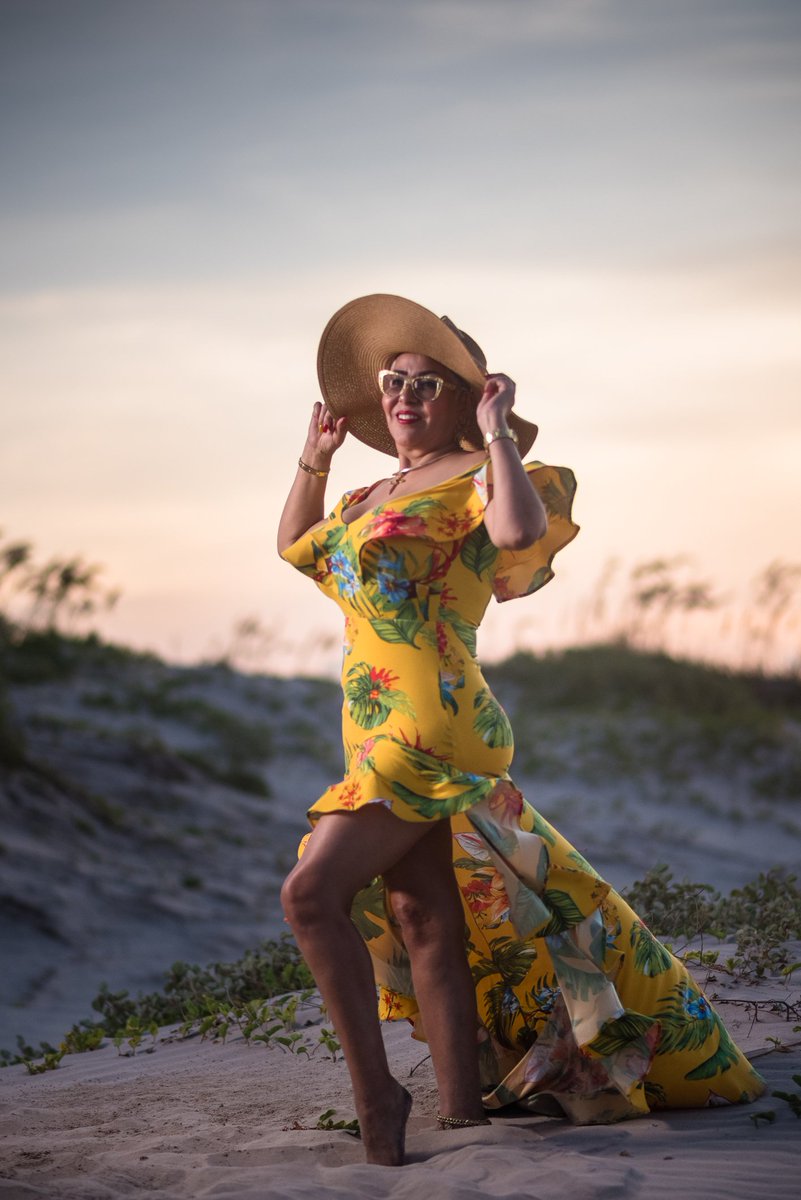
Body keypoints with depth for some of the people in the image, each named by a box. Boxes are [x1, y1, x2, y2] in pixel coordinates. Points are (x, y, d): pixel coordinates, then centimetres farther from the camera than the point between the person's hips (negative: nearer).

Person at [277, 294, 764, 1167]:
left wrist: (498, 433, -18)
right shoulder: (382, 491, 19)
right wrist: (314, 459, 22)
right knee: (425, 926, 8)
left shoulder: (476, 476, -6)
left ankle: (373, 1088, -12)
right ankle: (463, 1111, 11)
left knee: (312, 891, -18)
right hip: (383, 736, 9)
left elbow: (525, 529, -29)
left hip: (430, 728, -9)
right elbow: (296, 548, 33)